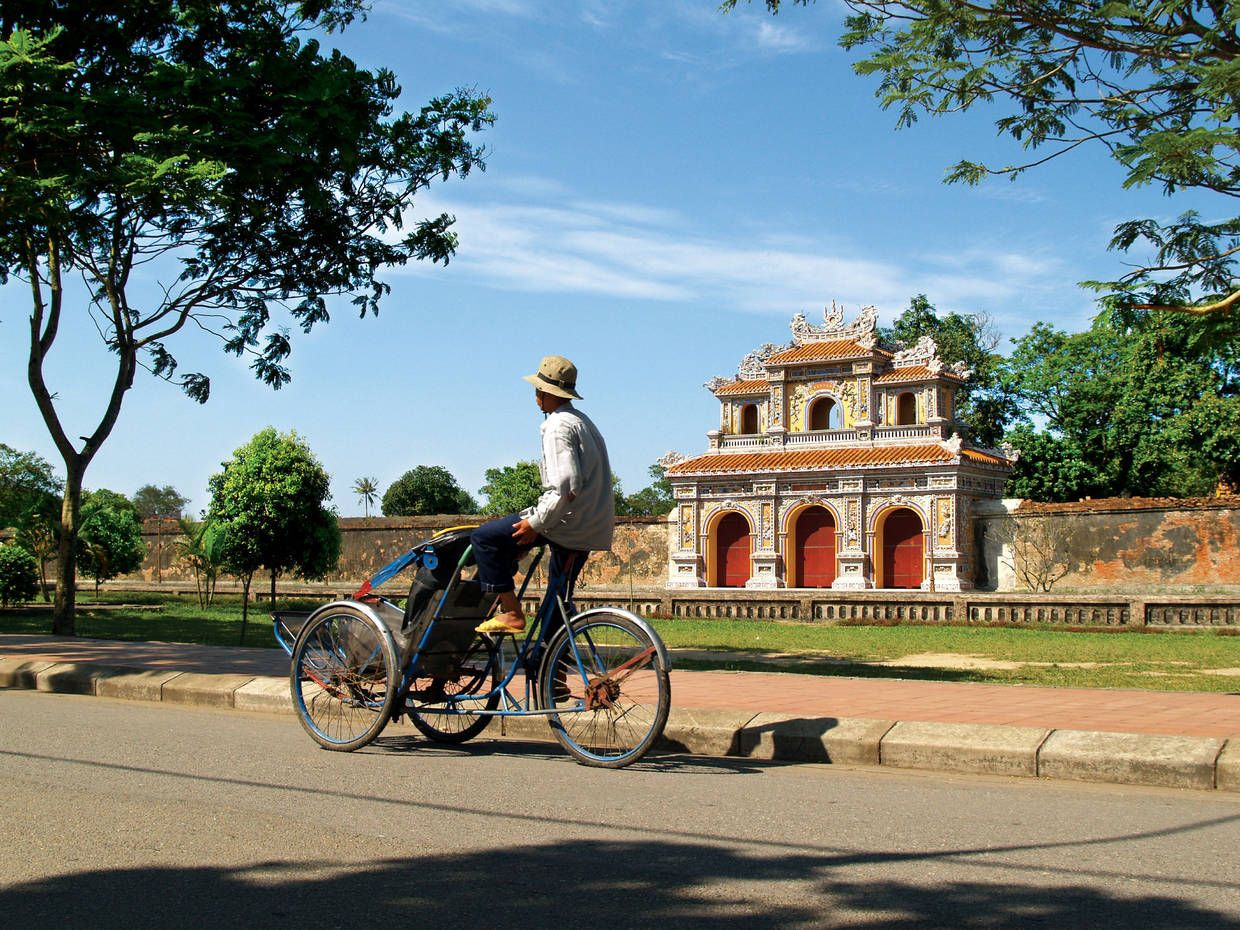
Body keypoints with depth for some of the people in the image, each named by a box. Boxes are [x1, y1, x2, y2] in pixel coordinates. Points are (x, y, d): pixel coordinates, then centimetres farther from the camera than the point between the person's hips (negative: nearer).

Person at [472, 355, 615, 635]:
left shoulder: (558, 426, -14)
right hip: (592, 530, 10)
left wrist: (536, 523, -19)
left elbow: (566, 487, -25)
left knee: (485, 536, -4)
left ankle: (511, 613, -5)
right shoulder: (582, 420, 17)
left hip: (567, 523, -10)